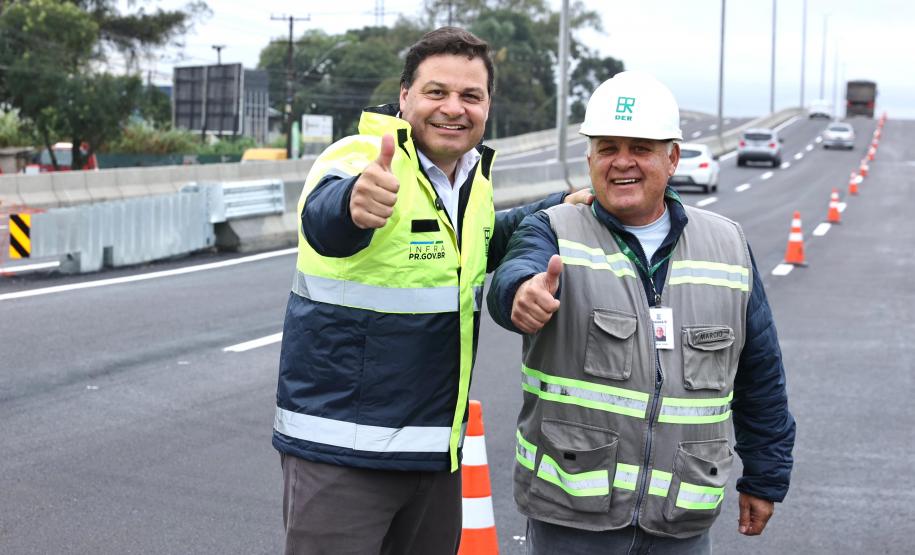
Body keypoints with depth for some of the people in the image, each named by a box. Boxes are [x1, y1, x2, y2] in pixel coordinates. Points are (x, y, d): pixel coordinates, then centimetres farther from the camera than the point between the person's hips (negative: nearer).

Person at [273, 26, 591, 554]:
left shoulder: (473, 173, 7)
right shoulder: (360, 157, -16)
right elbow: (325, 222, -39)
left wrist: (557, 210, 13)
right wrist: (354, 203, -62)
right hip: (340, 451, -7)